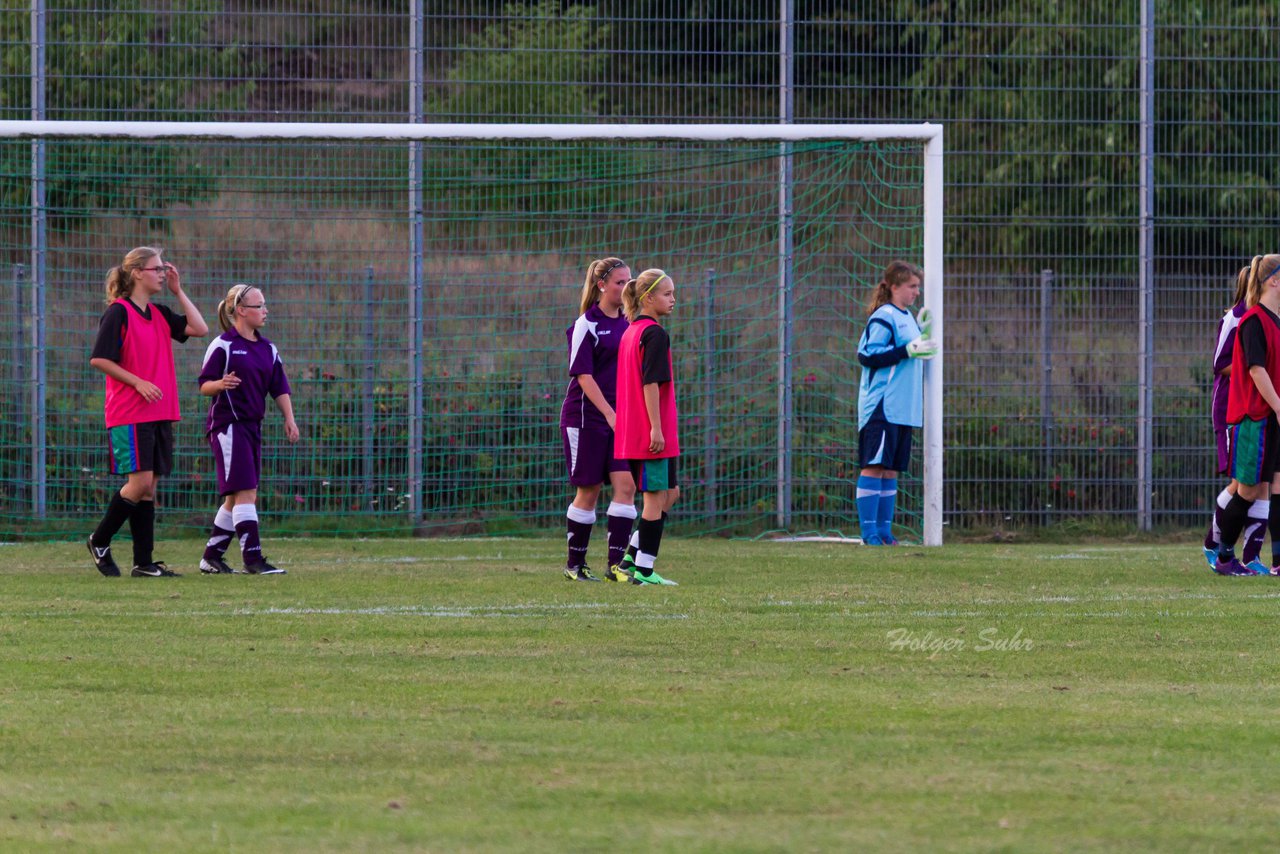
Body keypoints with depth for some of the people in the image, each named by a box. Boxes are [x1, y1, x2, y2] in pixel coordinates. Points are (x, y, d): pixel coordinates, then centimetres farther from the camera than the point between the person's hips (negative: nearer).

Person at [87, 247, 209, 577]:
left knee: (149, 486, 6)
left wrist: (178, 290, 8)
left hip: (159, 414, 7)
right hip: (129, 414, -7)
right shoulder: (118, 312, -8)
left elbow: (199, 329, 9)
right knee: (140, 482, -14)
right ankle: (99, 541, 4)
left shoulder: (159, 314, 14)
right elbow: (99, 358, -12)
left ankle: (144, 562, 7)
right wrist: (138, 382, -17)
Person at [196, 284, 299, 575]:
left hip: (252, 425, 8)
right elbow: (204, 385, -7)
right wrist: (221, 384, -28)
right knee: (245, 492, -14)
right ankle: (253, 559, -17)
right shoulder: (223, 345, -7)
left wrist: (289, 419, 3)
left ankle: (212, 557, 21)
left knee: (237, 497, 11)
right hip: (227, 423, -8)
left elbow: (280, 388, 15)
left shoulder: (268, 349, 14)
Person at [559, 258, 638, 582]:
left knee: (626, 485, -7)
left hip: (620, 416, 5)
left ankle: (616, 563, -8)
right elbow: (584, 375, -13)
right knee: (588, 490, 0)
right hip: (587, 416, -5)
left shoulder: (628, 322, 12)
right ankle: (575, 563, 12)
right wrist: (609, 413, -20)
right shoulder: (586, 324, -8)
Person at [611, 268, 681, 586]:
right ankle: (643, 570, 1)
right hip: (652, 435, -9)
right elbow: (651, 384, -19)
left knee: (670, 492, 16)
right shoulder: (655, 334, -13)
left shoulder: (630, 332, 15)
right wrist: (656, 428, -20)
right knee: (656, 498, -2)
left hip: (632, 432, 9)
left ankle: (631, 560, 14)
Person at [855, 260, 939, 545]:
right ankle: (869, 531, -9)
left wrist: (921, 335, 12)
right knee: (874, 466, -8)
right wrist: (908, 349, -20)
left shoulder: (906, 317, 18)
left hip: (903, 409, 9)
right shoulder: (884, 317, -10)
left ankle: (884, 531, 11)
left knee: (890, 469, 9)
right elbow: (867, 355, -18)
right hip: (881, 406, -9)